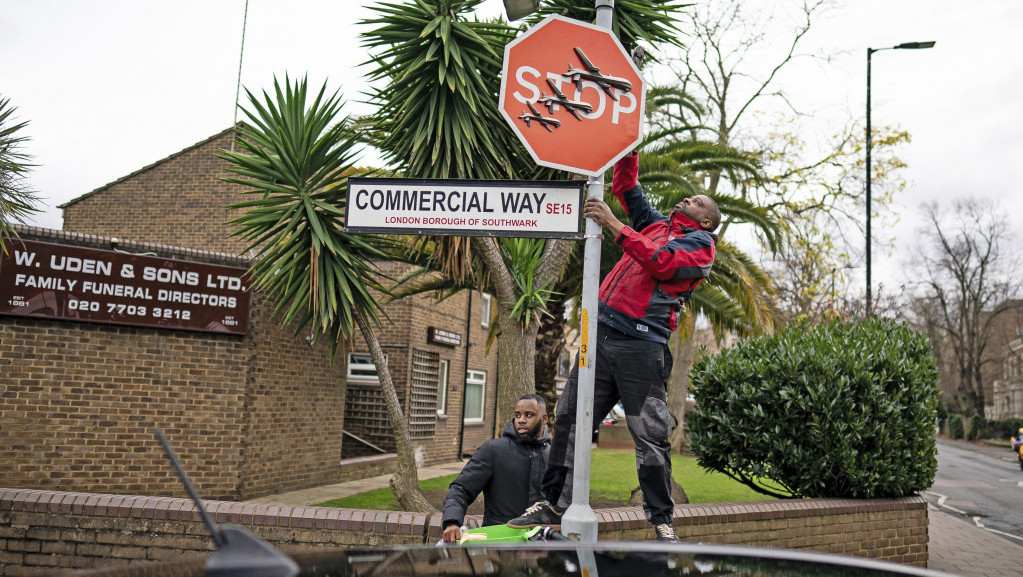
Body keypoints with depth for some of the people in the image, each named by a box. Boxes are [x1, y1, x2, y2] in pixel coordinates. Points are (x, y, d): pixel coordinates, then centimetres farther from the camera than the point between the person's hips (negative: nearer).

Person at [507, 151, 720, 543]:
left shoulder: (701, 242, 6)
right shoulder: (655, 224, 26)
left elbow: (659, 262, -12)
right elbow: (625, 186, 31)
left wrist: (614, 225, -12)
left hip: (641, 344, -6)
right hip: (601, 334, 6)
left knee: (650, 434, -5)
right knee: (570, 418, 3)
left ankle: (661, 520, 7)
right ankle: (554, 505, 11)